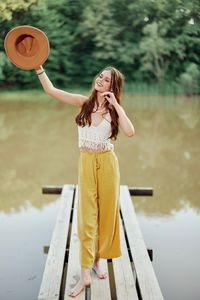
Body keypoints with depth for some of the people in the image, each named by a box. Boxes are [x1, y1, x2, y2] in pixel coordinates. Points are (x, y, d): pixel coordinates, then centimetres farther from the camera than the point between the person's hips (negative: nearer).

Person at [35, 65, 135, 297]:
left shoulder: (115, 109, 2)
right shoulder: (84, 102, 2)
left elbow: (130, 132, -17)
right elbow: (51, 90, -5)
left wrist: (116, 106, -13)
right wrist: (38, 67, -15)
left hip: (107, 162, 1)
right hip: (87, 163, -1)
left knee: (106, 213, 7)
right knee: (87, 216, -3)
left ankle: (97, 260, 26)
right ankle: (85, 274, -1)